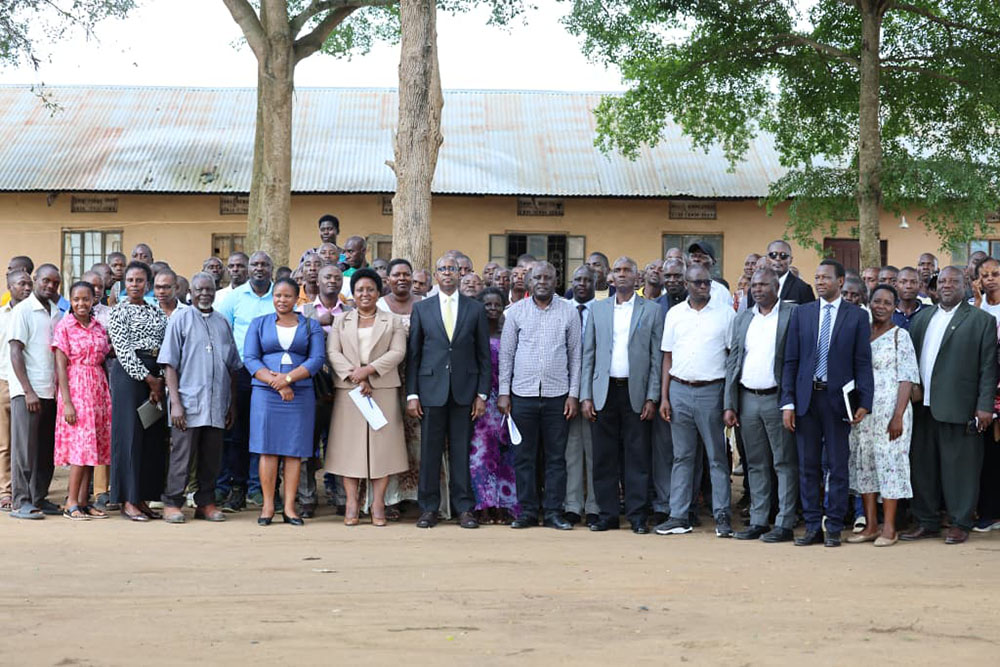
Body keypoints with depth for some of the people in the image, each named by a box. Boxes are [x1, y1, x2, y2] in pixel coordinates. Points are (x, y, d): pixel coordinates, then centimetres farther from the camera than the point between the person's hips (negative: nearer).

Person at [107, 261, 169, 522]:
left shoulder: (157, 312, 16)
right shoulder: (119, 311, 0)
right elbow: (123, 349, -9)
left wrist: (160, 380, -1)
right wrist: (149, 379, -12)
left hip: (155, 375, 6)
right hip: (128, 374, -5)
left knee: (154, 435, 4)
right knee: (129, 432, -6)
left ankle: (142, 498, 10)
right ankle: (128, 501, -2)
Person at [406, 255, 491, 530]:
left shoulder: (475, 309, 7)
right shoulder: (421, 308, 8)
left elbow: (484, 355, 7)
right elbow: (412, 354, 6)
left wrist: (482, 394, 0)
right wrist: (411, 394, -1)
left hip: (464, 390, 0)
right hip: (431, 389, 0)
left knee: (462, 451, 2)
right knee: (430, 451, 2)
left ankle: (464, 508, 9)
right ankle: (429, 508, 10)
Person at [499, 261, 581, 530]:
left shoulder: (569, 312, 5)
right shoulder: (516, 311, 6)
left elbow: (575, 355, 7)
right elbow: (506, 354, 7)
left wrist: (574, 394, 1)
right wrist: (503, 392, 2)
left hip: (557, 394, 0)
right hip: (523, 394, 0)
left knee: (556, 456, 2)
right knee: (524, 456, 3)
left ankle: (553, 512, 8)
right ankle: (527, 511, 10)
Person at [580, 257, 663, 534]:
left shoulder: (651, 310, 6)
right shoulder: (598, 309, 11)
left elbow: (656, 357, 3)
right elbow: (588, 355, 9)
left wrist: (652, 397, -4)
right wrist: (585, 396, 2)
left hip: (636, 392, -2)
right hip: (604, 391, 2)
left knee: (637, 457, -1)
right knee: (604, 457, 3)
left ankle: (638, 516, 5)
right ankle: (607, 515, 10)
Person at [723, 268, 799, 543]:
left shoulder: (793, 314, -3)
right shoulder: (742, 319, 13)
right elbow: (732, 362, 13)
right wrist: (729, 405, 6)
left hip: (777, 398, -5)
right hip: (747, 399, 5)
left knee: (784, 463, -1)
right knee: (756, 465, 10)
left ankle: (784, 524, 2)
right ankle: (758, 522, 16)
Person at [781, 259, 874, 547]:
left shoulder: (857, 316, 2)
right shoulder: (802, 313, 8)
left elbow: (863, 363, 0)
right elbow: (791, 361, 7)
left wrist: (864, 402, -9)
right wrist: (788, 402, 0)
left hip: (838, 399, -2)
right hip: (806, 397, 2)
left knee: (838, 467, 2)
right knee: (808, 466, 6)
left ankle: (834, 528, 10)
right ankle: (813, 527, 13)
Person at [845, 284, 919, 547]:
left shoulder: (900, 335, -3)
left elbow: (907, 379, -8)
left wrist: (898, 416, -16)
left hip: (890, 409, -5)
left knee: (888, 462, -5)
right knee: (864, 463, 6)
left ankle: (889, 528, 1)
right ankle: (870, 526, 13)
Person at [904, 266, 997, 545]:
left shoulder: (981, 320, 1)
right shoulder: (922, 317, 16)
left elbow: (988, 367, -3)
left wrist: (985, 406, -9)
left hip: (958, 407, -5)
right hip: (923, 406, 5)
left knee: (959, 467, -1)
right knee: (922, 465, 8)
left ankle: (960, 523, 9)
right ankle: (927, 522, 18)